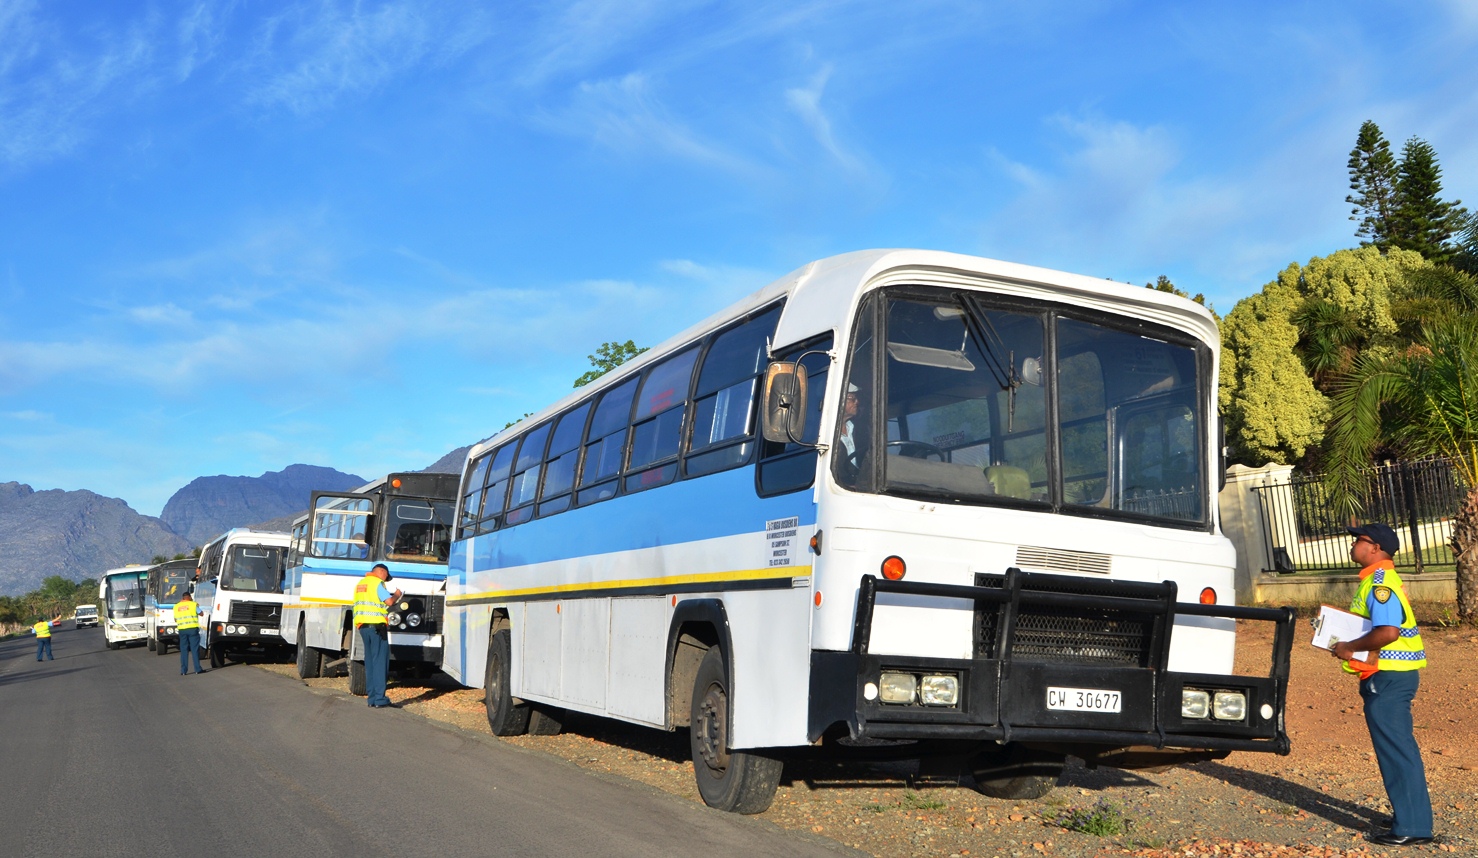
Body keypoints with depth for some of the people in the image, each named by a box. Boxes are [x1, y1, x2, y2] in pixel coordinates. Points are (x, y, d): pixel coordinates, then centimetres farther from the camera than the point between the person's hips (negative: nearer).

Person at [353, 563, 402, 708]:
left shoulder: (360, 583, 19)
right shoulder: (377, 583, -7)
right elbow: (389, 601, -14)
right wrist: (396, 595, 5)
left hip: (362, 626, 8)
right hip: (376, 625, -8)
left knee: (369, 662, 11)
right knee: (380, 662, -4)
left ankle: (372, 698, 11)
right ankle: (379, 699, -7)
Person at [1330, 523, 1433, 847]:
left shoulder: (1380, 582, -18)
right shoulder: (1381, 579, 14)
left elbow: (1387, 631, -29)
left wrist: (1350, 648, -18)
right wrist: (1348, 642, 11)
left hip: (1388, 677, -11)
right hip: (1393, 674, 11)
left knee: (1395, 750, -5)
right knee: (1400, 749, 17)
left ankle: (1409, 828, 0)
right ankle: (1413, 820, 26)